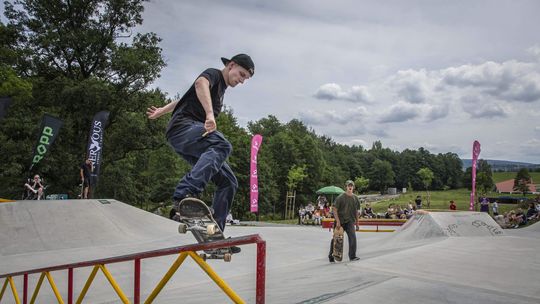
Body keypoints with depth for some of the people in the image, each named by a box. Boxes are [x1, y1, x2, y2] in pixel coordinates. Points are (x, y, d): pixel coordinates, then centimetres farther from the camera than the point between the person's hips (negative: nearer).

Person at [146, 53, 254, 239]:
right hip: (183, 128, -9)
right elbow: (200, 83, -25)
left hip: (193, 144, 9)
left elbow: (187, 98, 38)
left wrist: (161, 111, 43)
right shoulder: (213, 74, 2)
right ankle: (185, 194, -48)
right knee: (222, 146, -38)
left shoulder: (220, 88, 28)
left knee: (229, 182, -1)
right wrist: (209, 114, -41)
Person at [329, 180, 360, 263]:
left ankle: (352, 256, -3)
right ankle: (331, 256, 22)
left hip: (350, 221, 3)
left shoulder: (355, 198, 6)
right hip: (340, 221, -3)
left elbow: (356, 211, 15)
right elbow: (335, 210, -10)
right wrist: (338, 221, -17)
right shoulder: (341, 197, -8)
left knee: (352, 237, -12)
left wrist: (357, 222, 14)